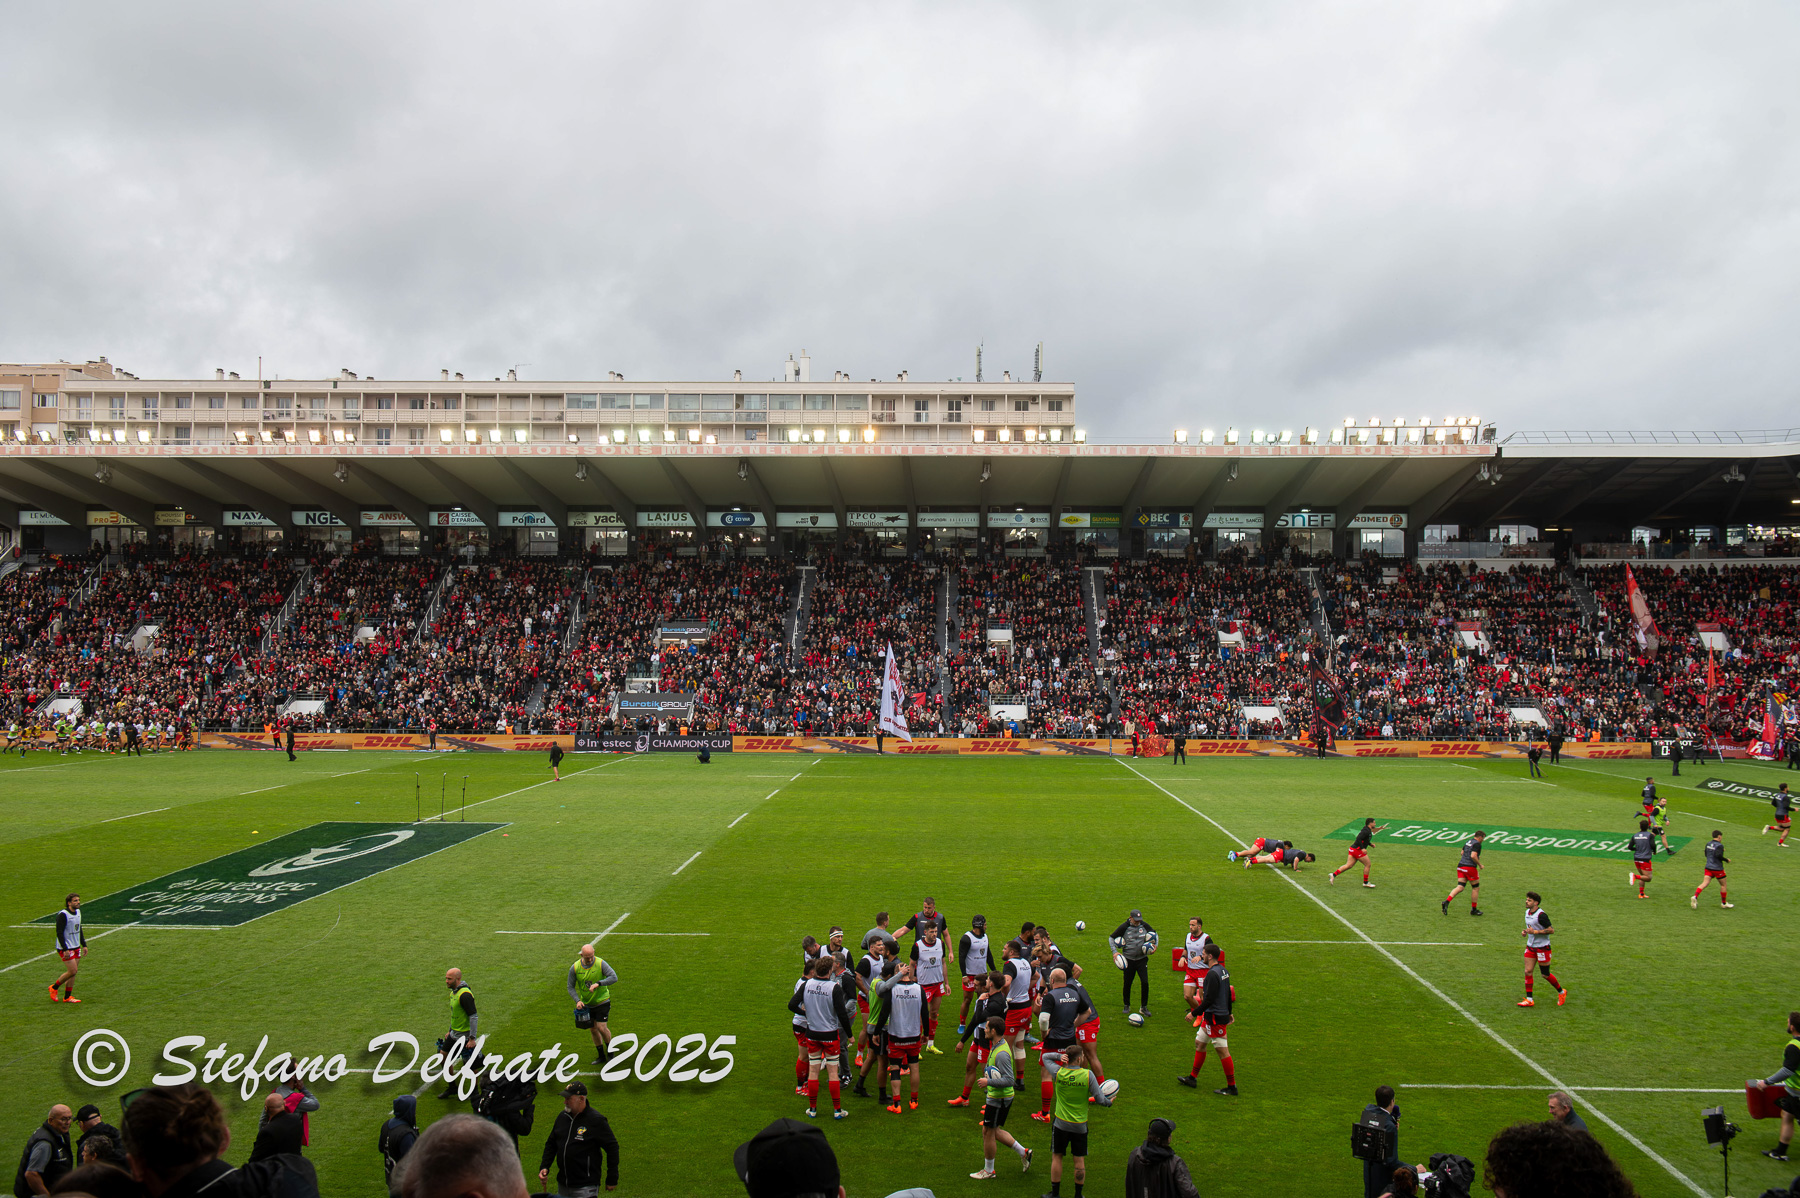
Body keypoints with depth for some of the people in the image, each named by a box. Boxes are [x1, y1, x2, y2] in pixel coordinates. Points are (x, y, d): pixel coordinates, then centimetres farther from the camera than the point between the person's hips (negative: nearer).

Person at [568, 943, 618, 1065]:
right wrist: (577, 1000, -17)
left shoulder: (600, 963, -18)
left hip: (602, 1001, -3)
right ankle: (601, 1056, 25)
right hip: (586, 1003, 3)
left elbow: (614, 977, -25)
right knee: (593, 1029, 10)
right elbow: (571, 987, -2)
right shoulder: (575, 967, -10)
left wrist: (598, 983, -37)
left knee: (601, 1028, -9)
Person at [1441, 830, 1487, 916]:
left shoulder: (1467, 842, 16)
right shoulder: (1477, 844, -10)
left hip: (1461, 866, 7)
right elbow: (1473, 856, -21)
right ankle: (1474, 909, 19)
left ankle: (1446, 902, -19)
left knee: (1460, 887, 1)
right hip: (1470, 867, -7)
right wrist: (1480, 864, -7)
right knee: (1476, 888, 11)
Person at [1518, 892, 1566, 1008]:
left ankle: (1561, 992, 31)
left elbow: (1551, 930, -20)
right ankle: (1529, 999, 4)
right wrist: (1525, 932, 3)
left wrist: (1535, 932, -25)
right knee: (1527, 972, 0)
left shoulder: (1541, 915, -20)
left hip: (1542, 947, -7)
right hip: (1530, 946, 7)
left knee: (1545, 974, 5)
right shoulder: (1527, 912, 7)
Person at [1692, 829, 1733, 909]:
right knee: (1723, 885, 15)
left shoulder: (1708, 844, 8)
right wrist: (1726, 860, -13)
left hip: (1708, 868, 5)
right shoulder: (1719, 845, -14)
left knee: (1704, 883, -4)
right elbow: (1718, 856, -28)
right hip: (1718, 869, -5)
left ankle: (1695, 896, -26)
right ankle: (1723, 903, 26)